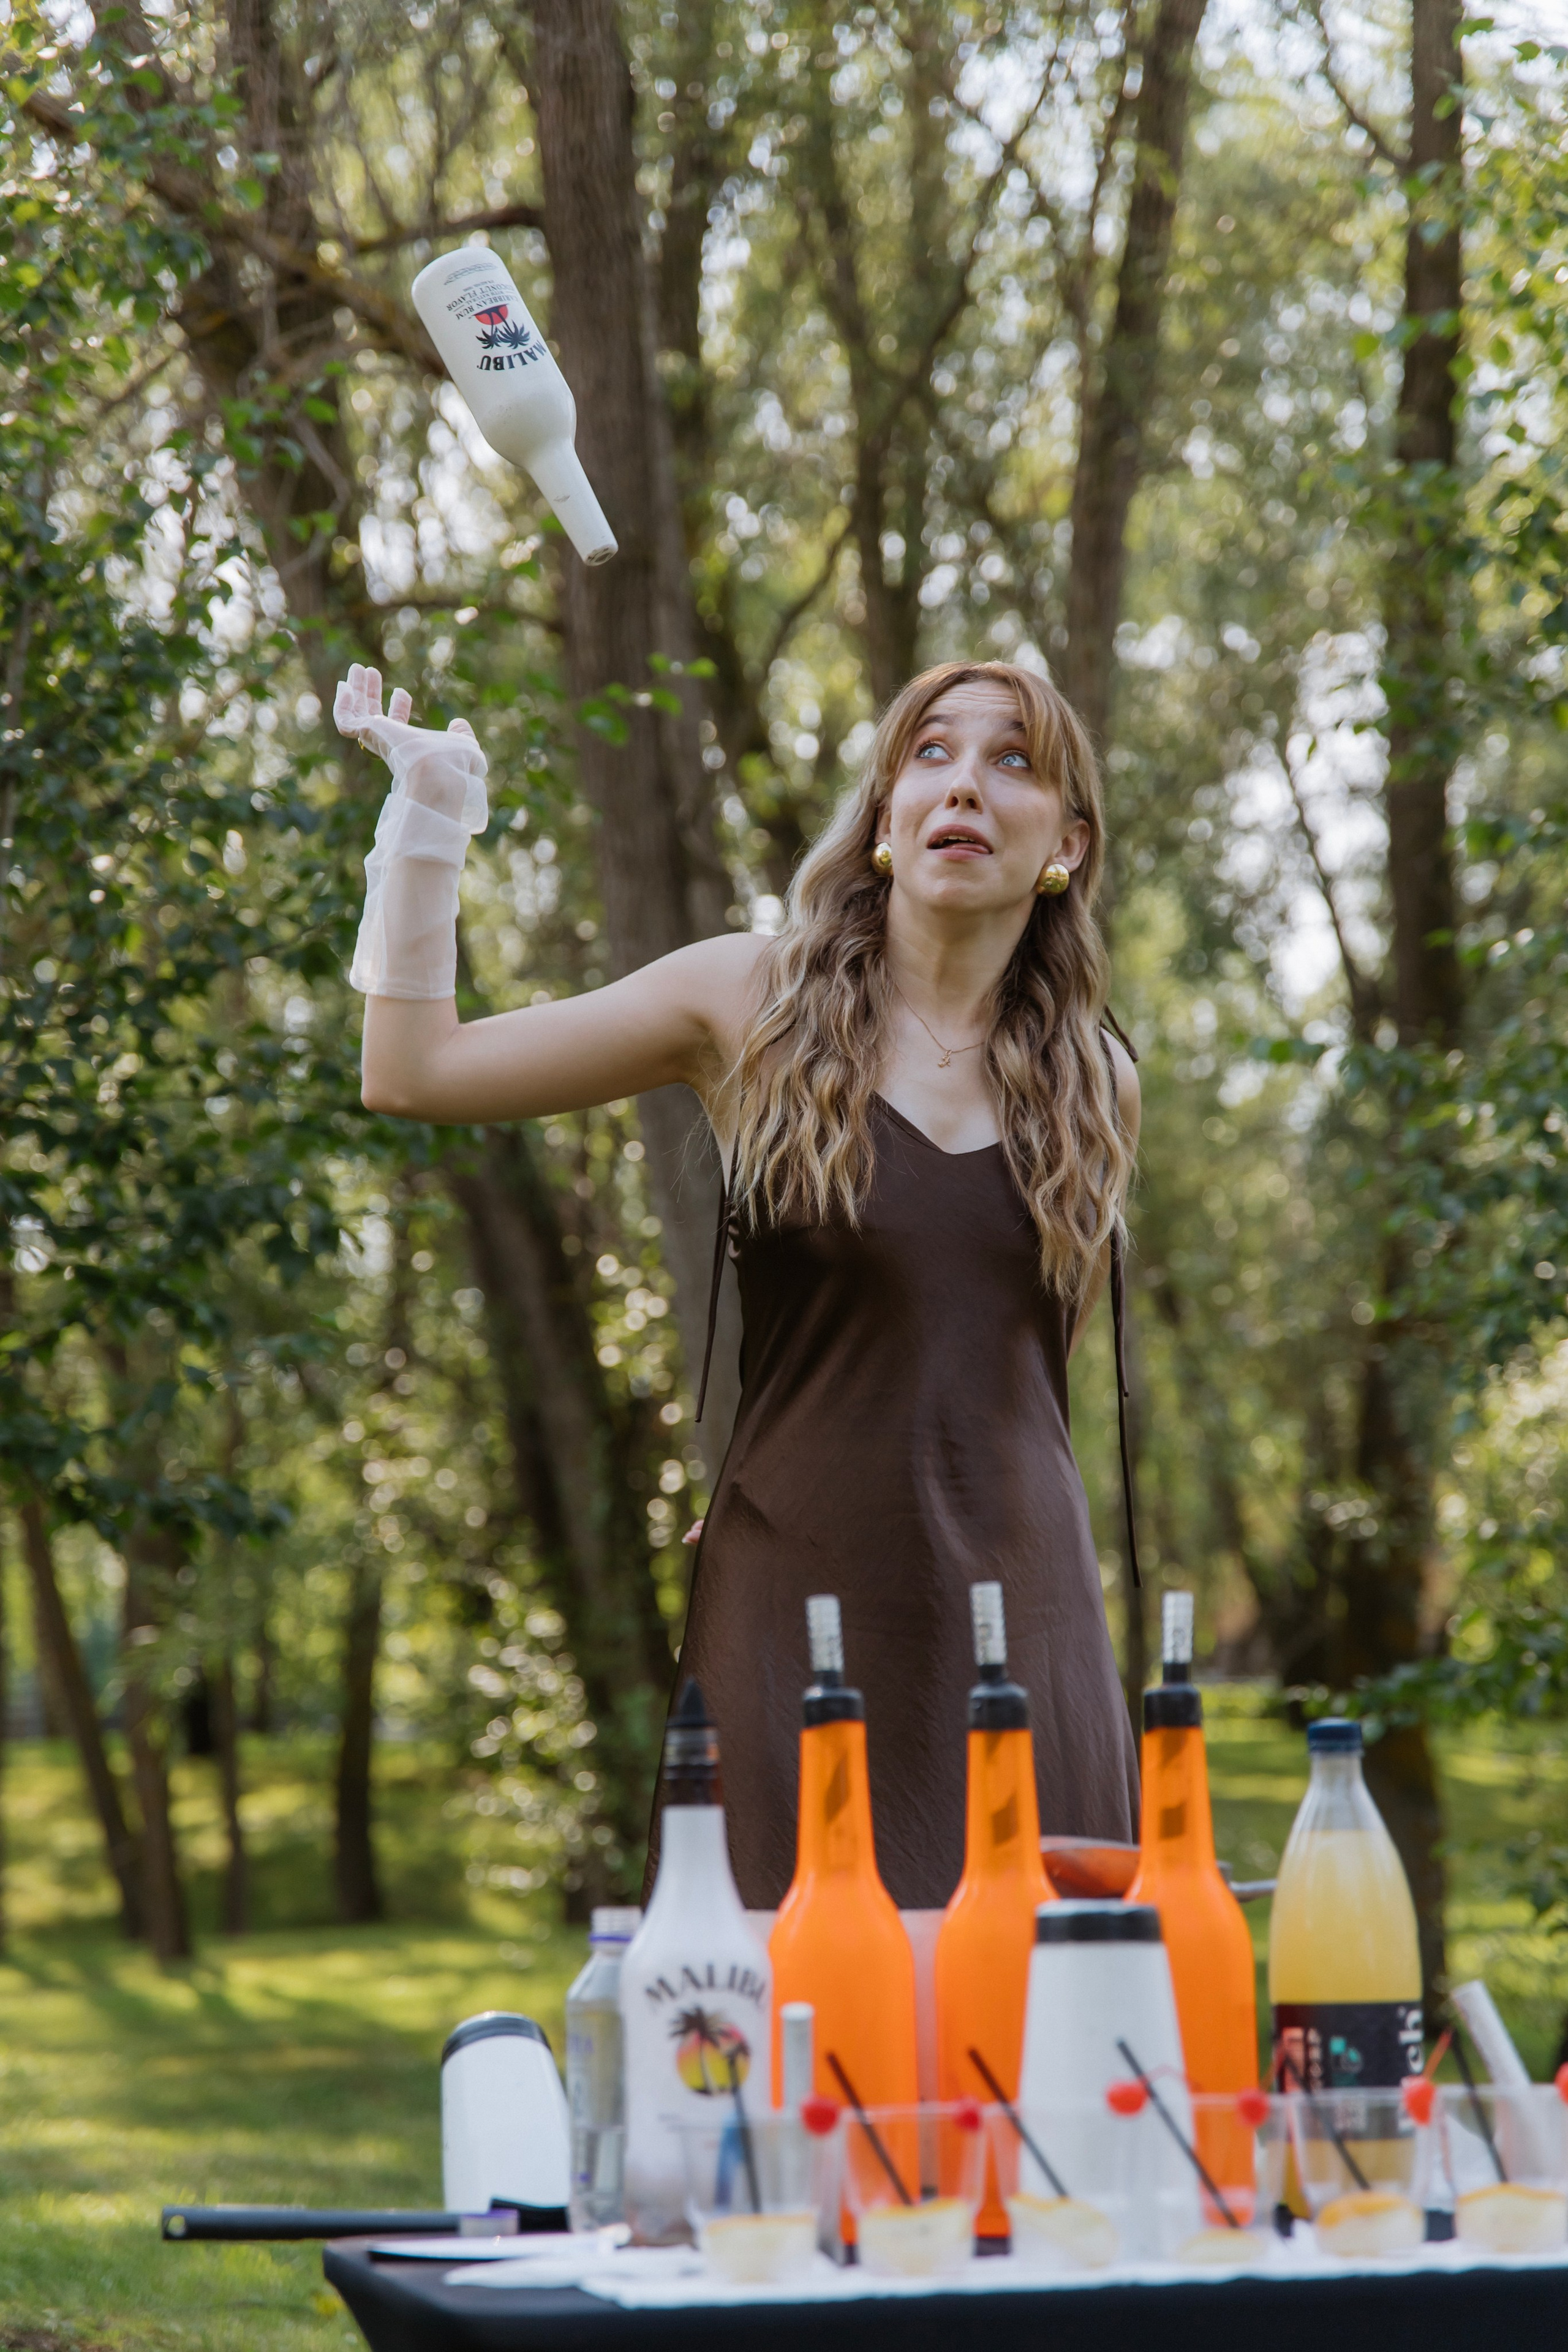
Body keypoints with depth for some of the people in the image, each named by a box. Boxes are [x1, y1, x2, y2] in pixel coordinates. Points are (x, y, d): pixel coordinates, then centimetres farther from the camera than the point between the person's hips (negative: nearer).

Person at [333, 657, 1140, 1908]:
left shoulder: (1093, 1083, 10)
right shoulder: (757, 1003, 3)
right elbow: (413, 1072, 1)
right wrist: (432, 811, 3)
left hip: (1022, 1615, 3)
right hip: (802, 1605, -2)